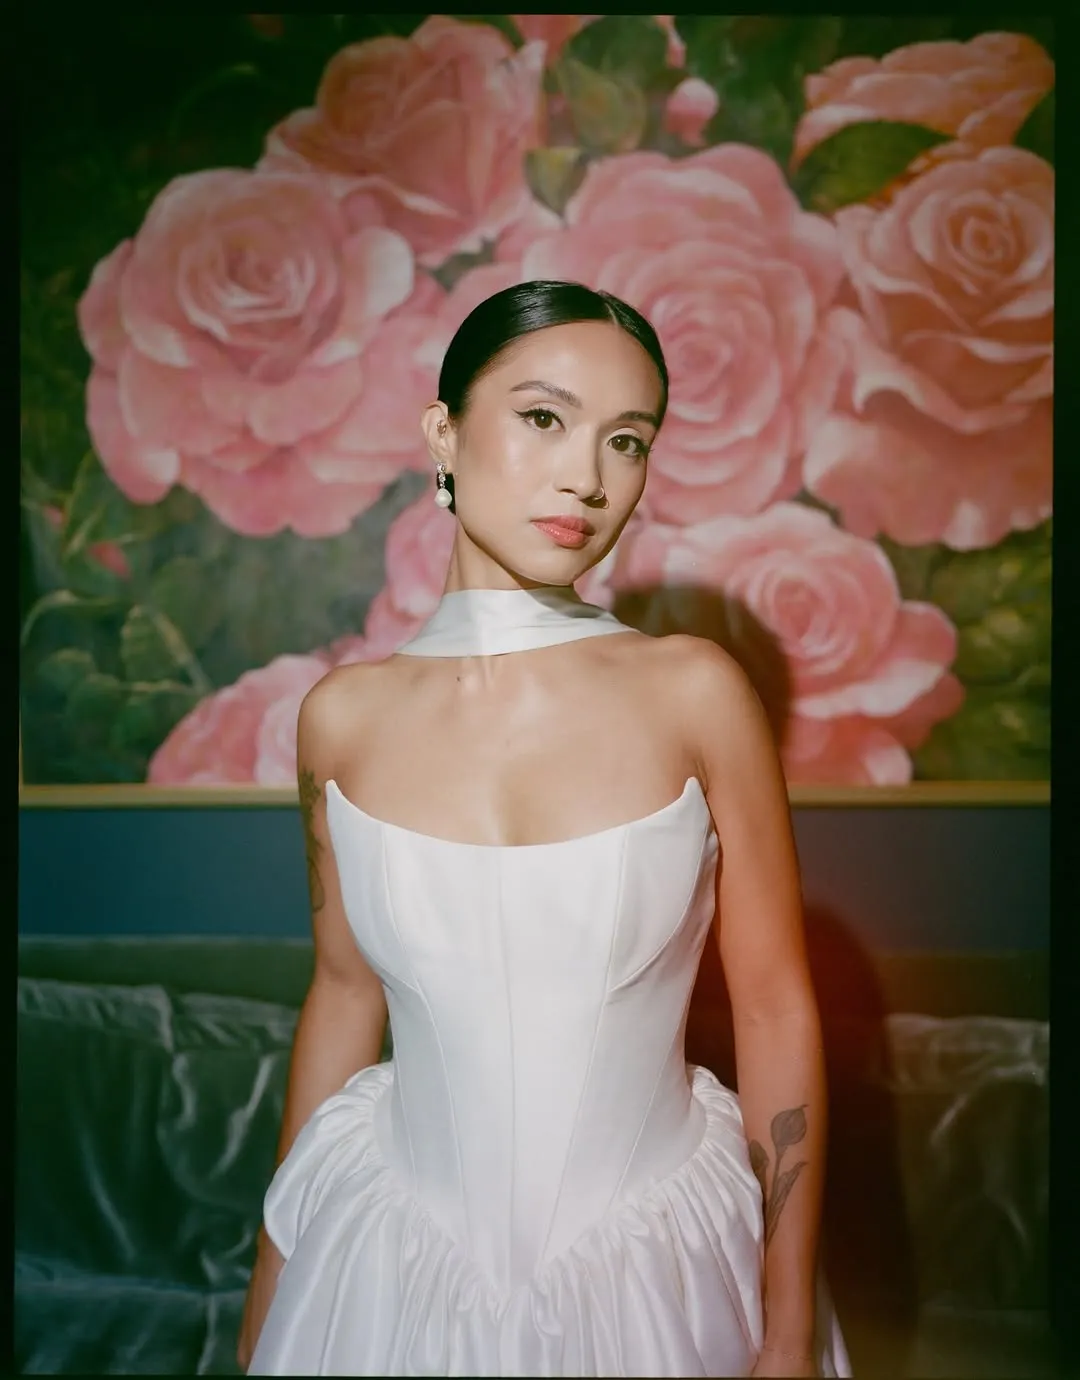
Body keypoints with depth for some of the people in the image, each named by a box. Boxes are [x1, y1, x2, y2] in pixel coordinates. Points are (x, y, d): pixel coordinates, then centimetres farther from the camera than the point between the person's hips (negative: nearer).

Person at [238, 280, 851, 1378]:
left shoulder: (696, 694, -13)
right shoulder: (343, 720, -8)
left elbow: (777, 1012, -8)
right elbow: (344, 995, 3)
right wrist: (271, 1282, 11)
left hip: (654, 1264, 0)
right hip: (397, 1267, 1)